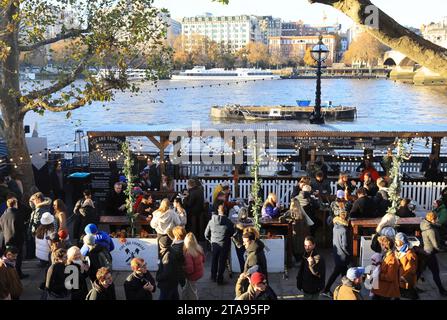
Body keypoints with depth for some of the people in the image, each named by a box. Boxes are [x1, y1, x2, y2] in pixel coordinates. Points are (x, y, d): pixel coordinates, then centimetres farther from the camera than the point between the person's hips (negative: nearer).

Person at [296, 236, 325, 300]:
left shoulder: (318, 258, -22)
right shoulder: (305, 256, 2)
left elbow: (319, 275, -25)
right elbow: (301, 270, 13)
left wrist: (312, 265, -37)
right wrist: (299, 283, 13)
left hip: (314, 289, -7)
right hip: (306, 288, 8)